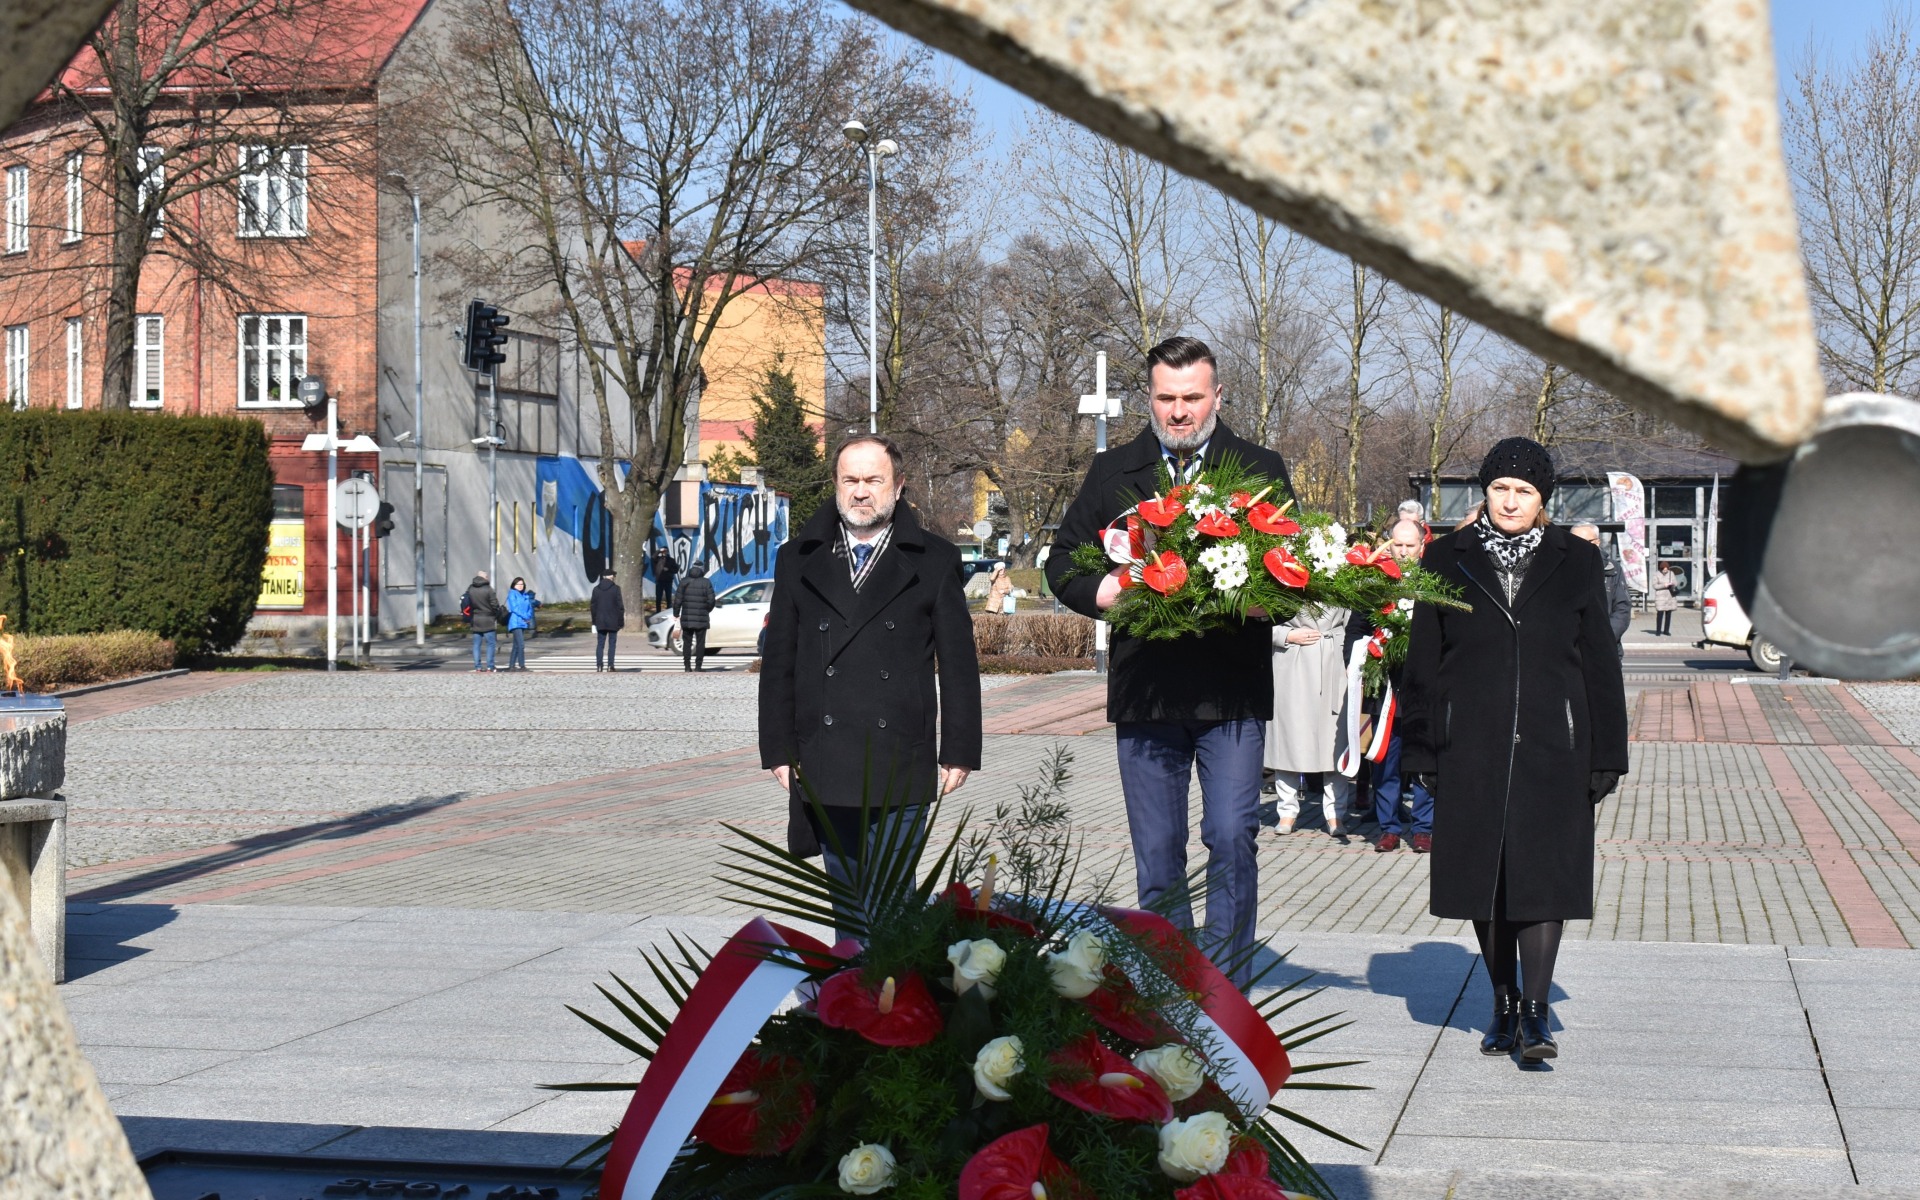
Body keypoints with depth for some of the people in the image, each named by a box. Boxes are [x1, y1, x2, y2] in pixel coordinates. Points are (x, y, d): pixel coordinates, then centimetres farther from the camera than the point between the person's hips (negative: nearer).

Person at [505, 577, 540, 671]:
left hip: (523, 623, 8)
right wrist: (525, 617, -14)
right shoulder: (512, 594, -4)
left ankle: (511, 666, 15)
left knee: (516, 646, 11)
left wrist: (528, 616, -4)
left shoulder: (526, 595, 16)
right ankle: (522, 666, -16)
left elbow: (529, 607, 16)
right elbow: (514, 607, -13)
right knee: (521, 645, -15)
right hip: (515, 623, -8)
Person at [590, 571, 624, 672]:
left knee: (600, 644, 7)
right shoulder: (615, 588, -8)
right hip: (613, 622, -3)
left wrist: (594, 621, 14)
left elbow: (593, 606, 7)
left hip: (600, 622, 3)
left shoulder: (596, 589, 3)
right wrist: (621, 621, -1)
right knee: (612, 644, 2)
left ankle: (599, 665, 1)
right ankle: (610, 665, -2)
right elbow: (620, 606, -8)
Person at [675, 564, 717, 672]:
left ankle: (687, 666, 5)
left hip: (687, 619, 1)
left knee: (687, 643, 8)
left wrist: (676, 613, 9)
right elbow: (711, 600, -6)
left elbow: (678, 600, -2)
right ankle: (698, 666, 0)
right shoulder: (706, 583, -3)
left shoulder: (684, 582, 1)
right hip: (701, 618, -1)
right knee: (700, 643, 3)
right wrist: (707, 610, 14)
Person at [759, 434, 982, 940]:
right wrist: (779, 749, 5)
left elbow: (958, 664, 5)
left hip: (901, 768, -2)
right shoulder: (799, 560, 11)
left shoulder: (934, 560, 6)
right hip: (823, 768, 2)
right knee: (847, 897, 9)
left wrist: (959, 752, 0)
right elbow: (778, 663, 11)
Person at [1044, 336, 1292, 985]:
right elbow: (1062, 563, 14)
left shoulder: (1261, 469, 8)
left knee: (1232, 840, -11)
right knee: (1156, 857, 8)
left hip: (1232, 692, -2)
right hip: (1145, 691, 2)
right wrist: (1106, 591, -8)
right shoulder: (1112, 473, 13)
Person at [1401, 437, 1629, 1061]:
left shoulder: (1576, 562, 7)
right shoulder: (1448, 559, 6)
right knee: (1483, 876, 6)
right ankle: (1504, 1006, 19)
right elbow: (1423, 662, 7)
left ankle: (1535, 1011, -6)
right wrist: (1423, 750, 2)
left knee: (1543, 875, -8)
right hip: (1472, 751, 1)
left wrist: (1605, 756, 3)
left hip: (1551, 750, -1)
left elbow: (1600, 664, 7)